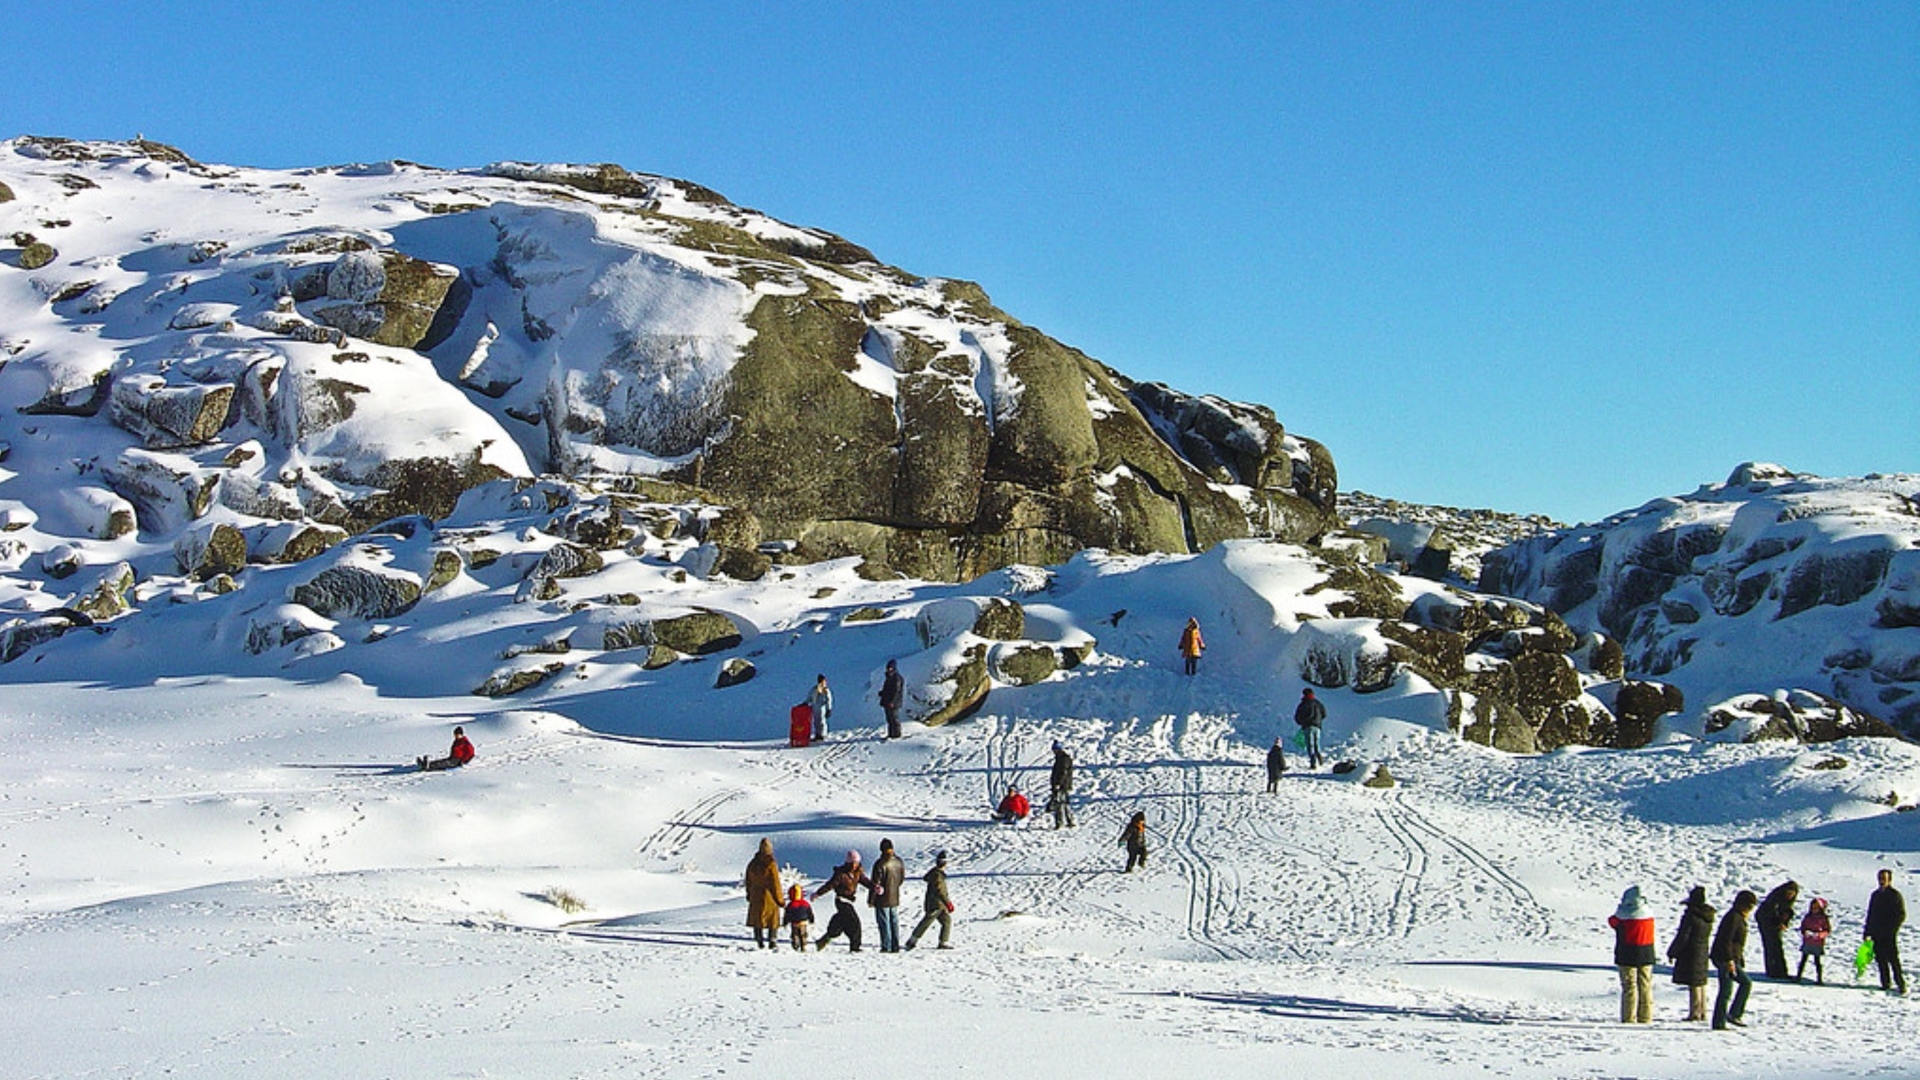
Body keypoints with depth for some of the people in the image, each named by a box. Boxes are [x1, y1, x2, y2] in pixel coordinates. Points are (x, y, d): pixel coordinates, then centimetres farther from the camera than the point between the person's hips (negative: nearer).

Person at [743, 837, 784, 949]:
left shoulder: (753, 863, 1)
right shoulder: (771, 864, -16)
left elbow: (748, 881, 12)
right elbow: (775, 883, -14)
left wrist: (749, 894, 24)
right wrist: (780, 899, -6)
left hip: (755, 897, 5)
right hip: (769, 897, -5)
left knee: (757, 918, 12)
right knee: (772, 920, 5)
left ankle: (760, 942, 13)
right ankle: (772, 942, 3)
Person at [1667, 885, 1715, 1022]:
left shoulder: (1691, 916, -18)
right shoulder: (1708, 916, 6)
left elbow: (1682, 937, -16)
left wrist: (1672, 953, -6)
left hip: (1690, 953, -8)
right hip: (1703, 953, 8)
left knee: (1693, 984, -5)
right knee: (1701, 983, 14)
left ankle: (1695, 1012, -5)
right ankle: (1703, 1012, 18)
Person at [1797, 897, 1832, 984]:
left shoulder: (1824, 919, -4)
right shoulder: (1808, 917, 7)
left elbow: (1828, 930, -5)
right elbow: (1802, 927, 10)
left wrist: (1820, 934, -21)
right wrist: (1805, 932, -11)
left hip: (1818, 944, -3)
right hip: (1807, 943, 3)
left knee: (1818, 961, 1)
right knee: (1803, 960, 6)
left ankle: (1819, 979, 8)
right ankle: (1798, 976, 11)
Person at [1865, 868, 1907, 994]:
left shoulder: (1895, 895, -4)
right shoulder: (1875, 895, 16)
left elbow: (1901, 915, -6)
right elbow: (1870, 915, 21)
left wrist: (1891, 929, -15)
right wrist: (1868, 932, 16)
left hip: (1890, 935, -6)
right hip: (1877, 935, 6)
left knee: (1894, 960, -10)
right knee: (1881, 960, 6)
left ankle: (1901, 984, -7)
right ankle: (1886, 983, 12)